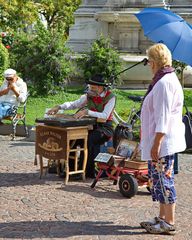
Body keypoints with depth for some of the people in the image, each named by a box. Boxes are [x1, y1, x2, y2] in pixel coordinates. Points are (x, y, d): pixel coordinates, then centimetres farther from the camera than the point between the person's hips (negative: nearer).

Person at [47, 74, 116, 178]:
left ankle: (89, 172, -22)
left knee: (89, 139, -33)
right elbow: (73, 104, 11)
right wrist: (59, 107, -5)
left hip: (105, 128, -6)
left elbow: (105, 116, -23)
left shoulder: (110, 97, -11)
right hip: (91, 126, 6)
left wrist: (87, 112, -32)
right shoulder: (89, 95, 5)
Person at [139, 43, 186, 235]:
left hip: (162, 142, -11)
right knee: (159, 180, 16)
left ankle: (169, 224, 3)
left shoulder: (164, 83, -18)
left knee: (163, 180, -4)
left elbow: (162, 117, -22)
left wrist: (156, 143, -22)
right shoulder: (167, 79, 15)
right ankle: (162, 218, 26)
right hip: (164, 142, 11)